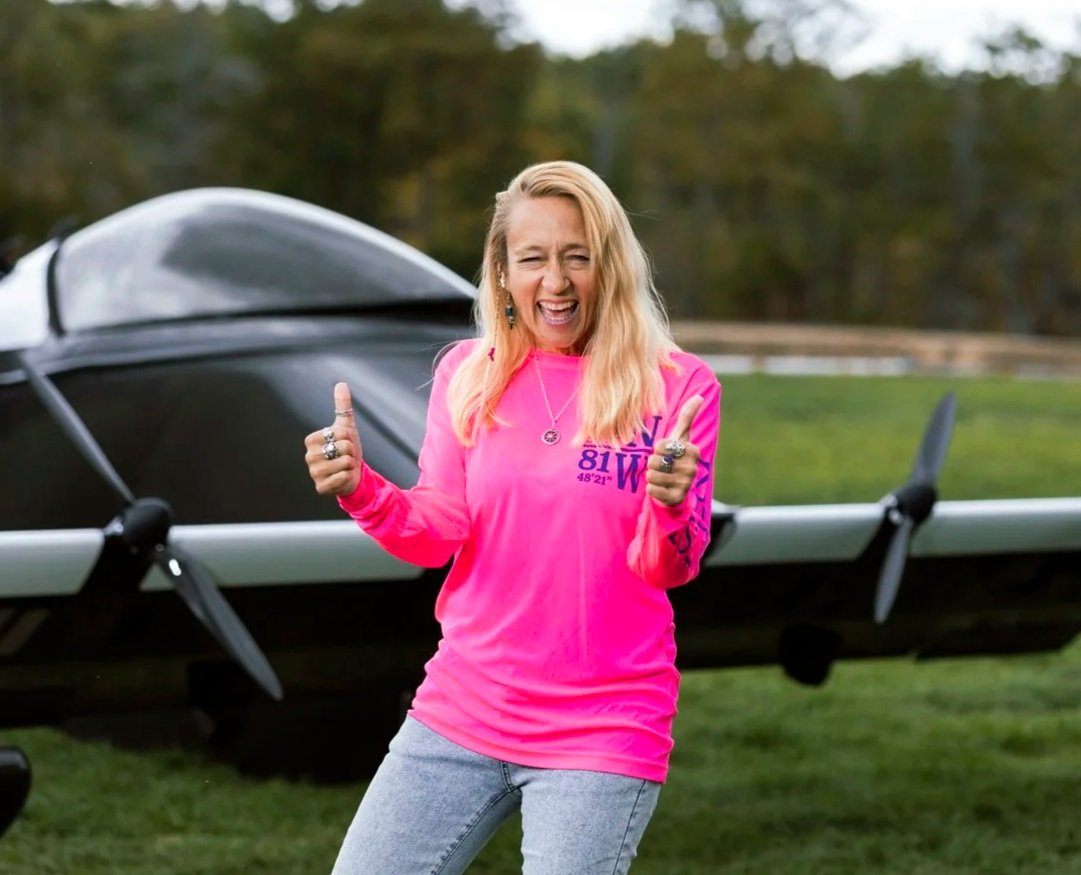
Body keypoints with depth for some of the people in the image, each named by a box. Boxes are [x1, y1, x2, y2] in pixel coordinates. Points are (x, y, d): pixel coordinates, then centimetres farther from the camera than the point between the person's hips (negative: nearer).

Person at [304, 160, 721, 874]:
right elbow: (440, 533, 1)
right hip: (461, 710, 3)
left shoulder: (677, 385, -6)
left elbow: (669, 568, -10)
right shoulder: (467, 373, 4)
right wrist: (360, 490, -18)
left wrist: (671, 506, -31)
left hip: (603, 734, -3)